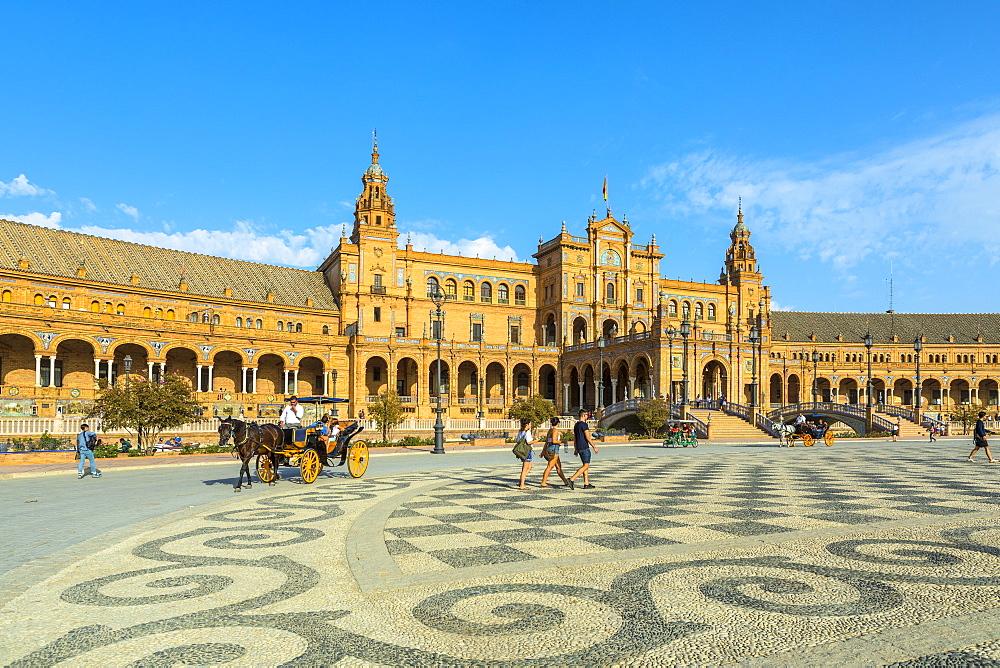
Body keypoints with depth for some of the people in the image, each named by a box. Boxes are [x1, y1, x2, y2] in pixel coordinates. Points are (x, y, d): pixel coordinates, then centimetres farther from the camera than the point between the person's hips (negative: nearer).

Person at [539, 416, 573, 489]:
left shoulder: (550, 430, 14)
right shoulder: (555, 430, -11)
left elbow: (546, 441, 16)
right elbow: (554, 441, -20)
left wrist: (544, 451, 19)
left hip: (549, 448, 9)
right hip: (554, 449, -9)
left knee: (559, 466, 12)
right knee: (550, 467, -6)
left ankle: (566, 482, 18)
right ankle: (543, 483, -6)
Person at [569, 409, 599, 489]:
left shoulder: (576, 425, 14)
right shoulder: (584, 424, -14)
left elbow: (574, 438, 17)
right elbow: (588, 437, -17)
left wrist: (575, 449, 22)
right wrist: (594, 447, -12)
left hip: (579, 448, 9)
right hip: (585, 448, -9)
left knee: (586, 465, 14)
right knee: (585, 466, -7)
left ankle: (586, 484, 13)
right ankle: (571, 479, -16)